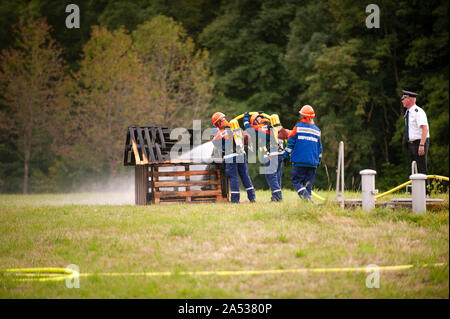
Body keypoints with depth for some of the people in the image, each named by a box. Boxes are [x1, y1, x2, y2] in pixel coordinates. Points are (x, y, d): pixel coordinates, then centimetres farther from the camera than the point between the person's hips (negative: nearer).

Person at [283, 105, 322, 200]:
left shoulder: (298, 127, -3)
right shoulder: (317, 130, 11)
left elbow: (290, 142, -3)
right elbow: (319, 147, 17)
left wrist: (286, 155, 6)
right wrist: (319, 160, 26)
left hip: (300, 160, -4)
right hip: (312, 162, 4)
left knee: (296, 181, -2)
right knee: (308, 183, 10)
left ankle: (305, 196, -23)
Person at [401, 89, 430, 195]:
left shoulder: (417, 111, -15)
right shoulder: (408, 112, 14)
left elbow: (425, 129, -21)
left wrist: (421, 145, -27)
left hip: (419, 142, -9)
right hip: (411, 143, 9)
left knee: (421, 169, -9)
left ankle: (425, 191, -6)